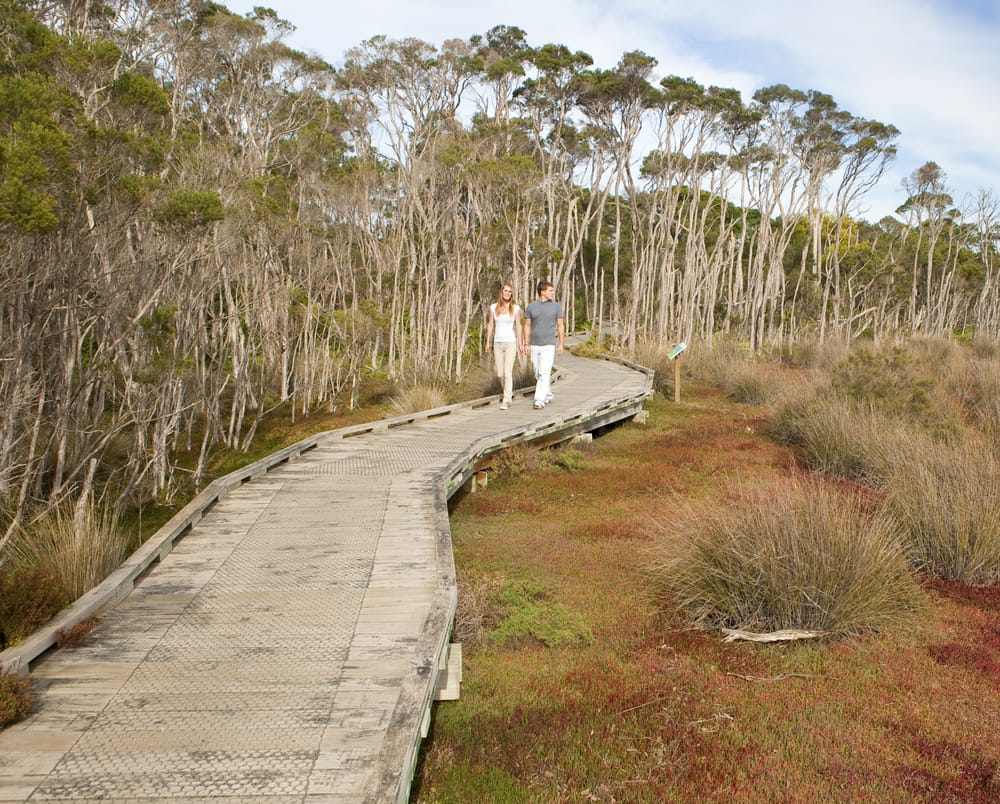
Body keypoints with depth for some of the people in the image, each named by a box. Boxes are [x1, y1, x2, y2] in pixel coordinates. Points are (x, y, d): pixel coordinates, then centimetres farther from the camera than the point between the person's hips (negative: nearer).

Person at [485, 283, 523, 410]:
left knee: (507, 373, -12)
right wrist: (488, 342, 2)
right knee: (500, 374, 7)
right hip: (498, 343, 3)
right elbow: (490, 325, 6)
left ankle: (506, 401, -9)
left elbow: (518, 326, 1)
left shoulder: (516, 308, -2)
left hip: (511, 343, -3)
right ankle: (509, 391, 35)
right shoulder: (494, 307, 2)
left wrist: (519, 343, -1)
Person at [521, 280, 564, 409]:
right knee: (538, 374, 10)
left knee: (544, 373, -13)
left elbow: (560, 326, 2)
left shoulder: (556, 306, -1)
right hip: (534, 345, 3)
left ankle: (540, 400, -15)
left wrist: (561, 344, -4)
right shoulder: (531, 307, 3)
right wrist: (525, 344, 1)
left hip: (549, 345, -3)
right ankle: (548, 395, 27)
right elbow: (527, 326, 7)